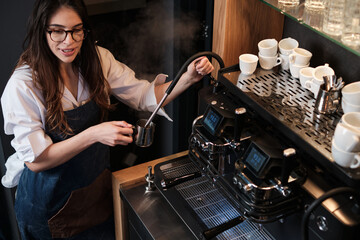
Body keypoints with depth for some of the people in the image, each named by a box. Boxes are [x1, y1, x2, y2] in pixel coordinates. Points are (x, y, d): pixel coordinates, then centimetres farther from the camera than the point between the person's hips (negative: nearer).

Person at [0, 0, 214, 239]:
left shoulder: (97, 59, -8)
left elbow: (146, 96, -6)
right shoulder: (23, 85, -23)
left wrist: (188, 78, -23)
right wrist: (93, 135, -36)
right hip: (50, 201, -4)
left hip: (97, 187, 5)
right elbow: (36, 160, -24)